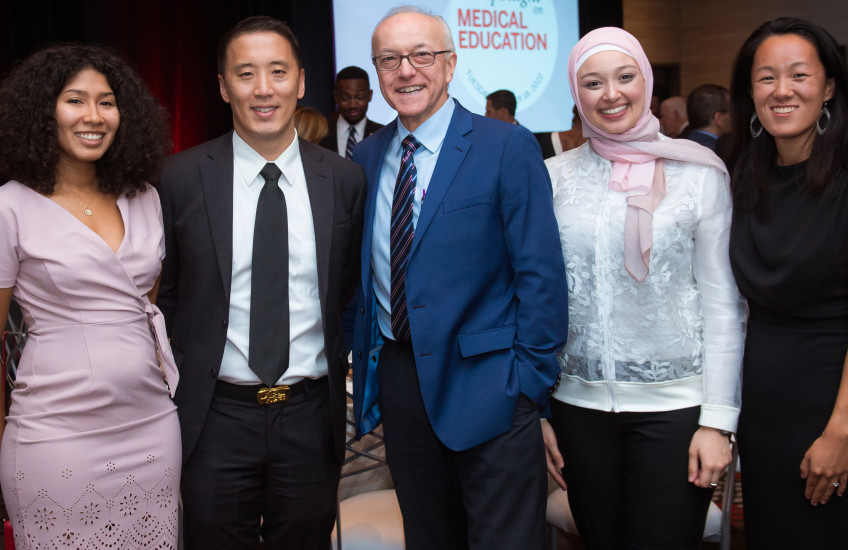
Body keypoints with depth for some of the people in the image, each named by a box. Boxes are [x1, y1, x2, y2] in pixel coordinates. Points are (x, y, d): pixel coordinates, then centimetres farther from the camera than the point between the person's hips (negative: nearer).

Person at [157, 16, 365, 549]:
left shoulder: (345, 179, 0)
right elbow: (163, 291, 4)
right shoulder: (181, 178, -4)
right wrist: (184, 376, 0)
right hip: (217, 414, -1)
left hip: (312, 412, 1)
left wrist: (339, 362, 4)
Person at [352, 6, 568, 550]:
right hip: (398, 381, 5)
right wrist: (364, 360, 9)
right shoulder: (367, 157, 8)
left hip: (486, 384, -5)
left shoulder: (508, 147, -8)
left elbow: (541, 274, -10)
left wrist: (531, 384, -13)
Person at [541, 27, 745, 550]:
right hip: (579, 403, 2)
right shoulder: (554, 177, 4)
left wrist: (718, 420, -6)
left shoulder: (698, 172, -2)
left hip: (674, 405, -2)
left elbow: (723, 302, -2)